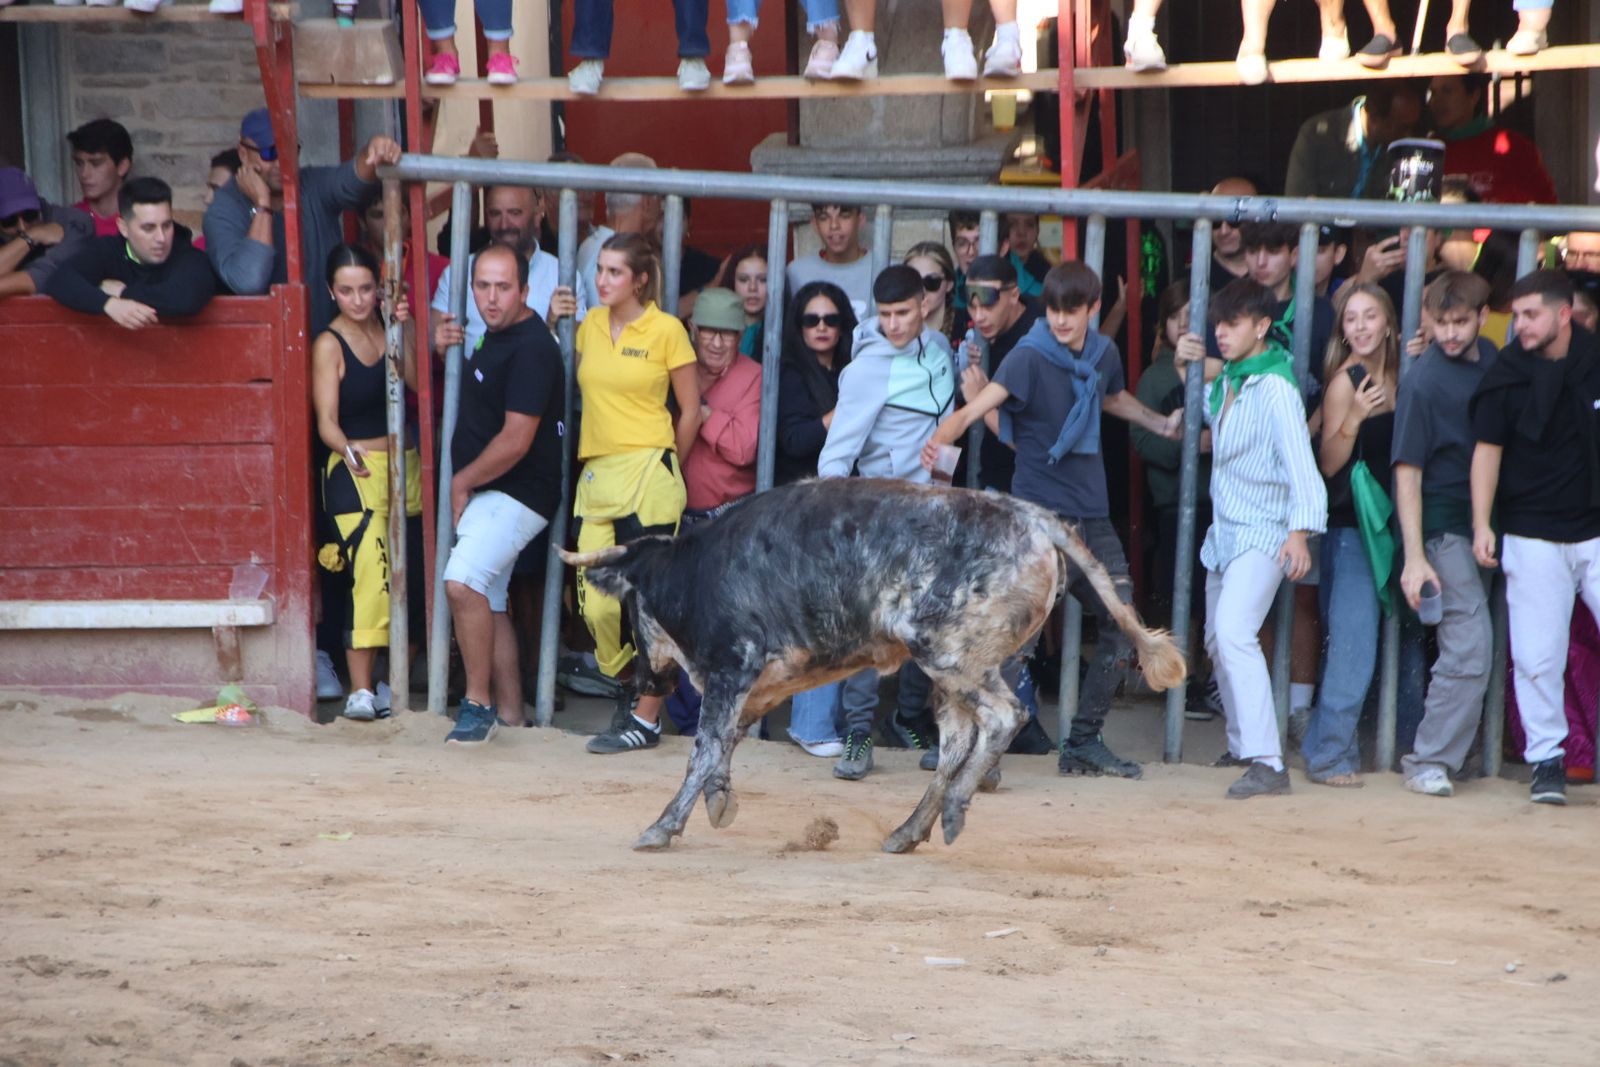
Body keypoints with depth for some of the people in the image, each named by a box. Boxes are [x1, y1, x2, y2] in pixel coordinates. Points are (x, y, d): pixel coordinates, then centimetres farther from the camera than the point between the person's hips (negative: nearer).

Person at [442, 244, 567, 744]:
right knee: (488, 604, 14)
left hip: (517, 492, -11)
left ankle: (478, 703, -17)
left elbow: (516, 441, -21)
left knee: (462, 581, -26)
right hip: (484, 495, 11)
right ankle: (509, 715, 22)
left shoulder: (530, 348, -18)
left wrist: (462, 482, -11)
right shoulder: (498, 338, 13)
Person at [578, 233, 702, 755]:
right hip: (596, 477, 5)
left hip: (646, 475, -5)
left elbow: (691, 412, 3)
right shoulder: (590, 325, 11)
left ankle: (647, 718, 1)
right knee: (596, 604, 1)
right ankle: (628, 693, 25)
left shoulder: (666, 330, -3)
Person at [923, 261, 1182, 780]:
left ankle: (1083, 743, 22)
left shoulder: (1103, 353, 7)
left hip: (1092, 515, 7)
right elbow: (977, 409, -26)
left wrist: (1162, 424, 27)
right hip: (1040, 513, -7)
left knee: (1122, 630, 11)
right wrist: (939, 440, -43)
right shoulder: (1030, 357, -12)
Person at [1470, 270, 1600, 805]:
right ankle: (1547, 759, 8)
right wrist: (1482, 524, -8)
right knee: (1537, 657, -2)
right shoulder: (1506, 377, -2)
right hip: (1534, 536, -1)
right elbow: (1488, 449, -1)